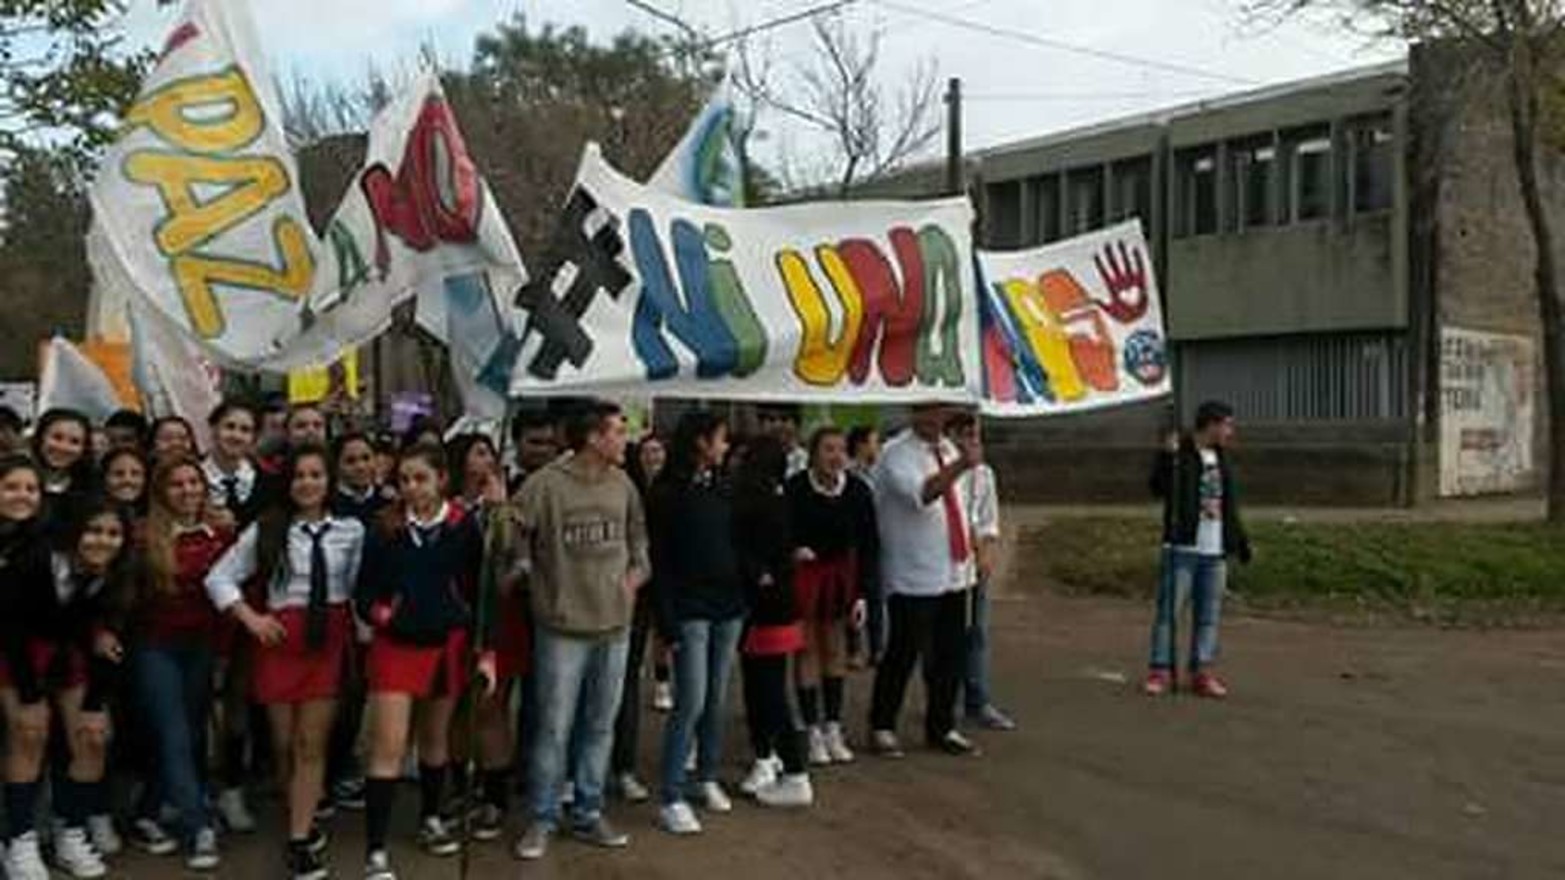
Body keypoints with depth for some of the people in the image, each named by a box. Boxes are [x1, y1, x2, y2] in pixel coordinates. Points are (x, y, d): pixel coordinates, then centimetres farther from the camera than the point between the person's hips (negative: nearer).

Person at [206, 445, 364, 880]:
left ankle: (299, 842, 6)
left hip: (330, 637, -1)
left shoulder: (351, 530, -4)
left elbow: (361, 585, 1)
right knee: (284, 742, 10)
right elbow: (218, 578, 3)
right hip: (281, 635, 1)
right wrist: (251, 618, -5)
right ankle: (303, 824, 28)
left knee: (312, 744, 0)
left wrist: (363, 624, -10)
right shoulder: (267, 529, -2)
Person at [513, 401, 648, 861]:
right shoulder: (545, 483, -14)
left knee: (600, 727, 13)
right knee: (554, 729, 2)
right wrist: (532, 579, -2)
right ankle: (542, 819, 18)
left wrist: (637, 569, 6)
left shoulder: (623, 484, 4)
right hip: (563, 626, -5)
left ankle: (588, 815, 27)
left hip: (614, 624, 5)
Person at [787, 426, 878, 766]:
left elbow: (869, 545, -3)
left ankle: (833, 729, 20)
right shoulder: (794, 489, -17)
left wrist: (863, 594, -6)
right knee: (807, 650, 3)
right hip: (803, 572, -3)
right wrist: (793, 549, -25)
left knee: (836, 649, 9)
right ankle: (813, 732, 12)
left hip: (841, 573, 3)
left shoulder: (858, 491, -9)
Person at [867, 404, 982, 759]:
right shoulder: (897, 454, -11)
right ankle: (882, 727, 16)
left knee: (950, 655, 11)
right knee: (903, 653, 0)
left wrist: (970, 553, 18)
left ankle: (941, 728, 25)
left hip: (954, 573, 7)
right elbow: (922, 494, -29)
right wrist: (961, 465, -38)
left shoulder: (949, 449, 12)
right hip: (913, 577, -7)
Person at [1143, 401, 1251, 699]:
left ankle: (1202, 672, 13)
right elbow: (1159, 487, -18)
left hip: (1215, 551, 6)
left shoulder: (1220, 458, 17)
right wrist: (1168, 457, -30)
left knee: (1208, 615, 7)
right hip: (1182, 548, -6)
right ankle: (1161, 671, 3)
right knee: (1169, 610, -3)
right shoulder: (1178, 453, -5)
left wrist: (1240, 540, 23)